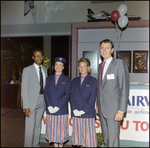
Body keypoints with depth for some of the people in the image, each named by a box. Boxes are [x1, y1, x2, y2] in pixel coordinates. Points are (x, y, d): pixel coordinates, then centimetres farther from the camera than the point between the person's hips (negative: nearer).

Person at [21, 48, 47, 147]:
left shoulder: (45, 70, 10)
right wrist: (26, 106, -13)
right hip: (31, 102, -4)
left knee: (38, 126, 14)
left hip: (42, 102, 5)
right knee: (30, 127, -1)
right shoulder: (27, 70, -5)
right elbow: (24, 89, -8)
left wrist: (46, 101, 4)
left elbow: (45, 87, 11)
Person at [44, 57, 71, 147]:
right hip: (50, 110, 3)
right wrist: (49, 106, -7)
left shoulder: (67, 80, 4)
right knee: (52, 131, 8)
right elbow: (46, 93, 7)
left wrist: (57, 107, -13)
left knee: (61, 131, 3)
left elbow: (67, 95, -5)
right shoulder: (49, 79, 14)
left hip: (61, 110, -2)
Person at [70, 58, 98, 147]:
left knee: (88, 136, -1)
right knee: (78, 135, 7)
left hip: (88, 113, -3)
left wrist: (83, 111, -12)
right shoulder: (75, 80, 15)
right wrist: (74, 110, -4)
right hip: (76, 113, 4)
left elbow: (92, 98, -5)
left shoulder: (93, 81, 2)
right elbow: (72, 96, 10)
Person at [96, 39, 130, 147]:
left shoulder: (120, 63, -8)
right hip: (102, 109, 7)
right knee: (105, 139, 16)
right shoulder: (100, 65, 14)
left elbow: (124, 88, -12)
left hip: (113, 109, -6)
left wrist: (121, 110, -17)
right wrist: (98, 104, 14)